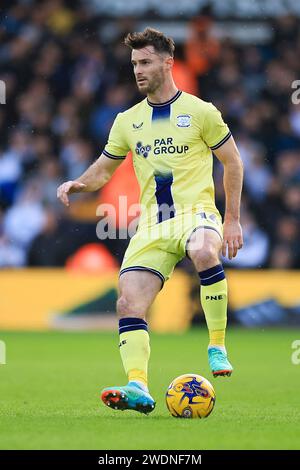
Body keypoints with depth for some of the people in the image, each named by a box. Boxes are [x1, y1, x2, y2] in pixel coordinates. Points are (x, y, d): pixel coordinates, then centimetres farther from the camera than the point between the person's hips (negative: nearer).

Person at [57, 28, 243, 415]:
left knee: (204, 252, -39)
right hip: (151, 225, 4)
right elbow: (102, 170, 21)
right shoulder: (127, 121, 13)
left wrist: (232, 220, 3)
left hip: (196, 211, -4)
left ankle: (217, 346, -26)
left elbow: (232, 162, 7)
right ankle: (138, 387, -15)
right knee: (129, 303, -13)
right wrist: (79, 183, -2)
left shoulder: (199, 111, 2)